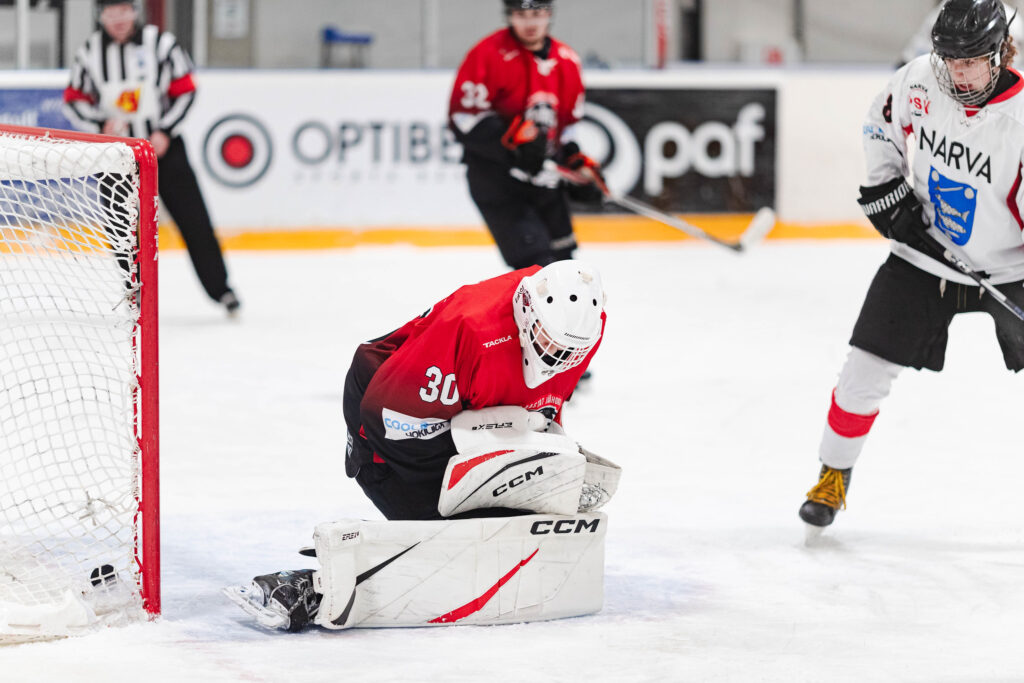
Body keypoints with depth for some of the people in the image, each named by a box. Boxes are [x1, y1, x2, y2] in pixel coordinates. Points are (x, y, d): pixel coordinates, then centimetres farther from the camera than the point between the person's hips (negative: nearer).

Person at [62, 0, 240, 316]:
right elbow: (74, 100, 6)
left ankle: (220, 288, 6)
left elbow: (185, 90, -1)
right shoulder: (90, 52, 0)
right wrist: (101, 124, -12)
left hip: (162, 144, -1)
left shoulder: (160, 43, -6)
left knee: (193, 218, -3)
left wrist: (165, 132, -11)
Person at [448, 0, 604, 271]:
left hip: (544, 175, 7)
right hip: (494, 175, -7)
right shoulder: (489, 54, -13)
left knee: (562, 260, 17)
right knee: (535, 264, -17)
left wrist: (578, 162, 6)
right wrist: (512, 139, -26)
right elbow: (463, 117, -17)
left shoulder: (566, 61, 7)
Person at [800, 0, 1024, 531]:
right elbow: (881, 124, 10)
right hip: (924, 252, 2)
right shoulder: (919, 81, -12)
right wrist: (885, 187, -2)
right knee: (866, 367, -1)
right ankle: (834, 475, 20)